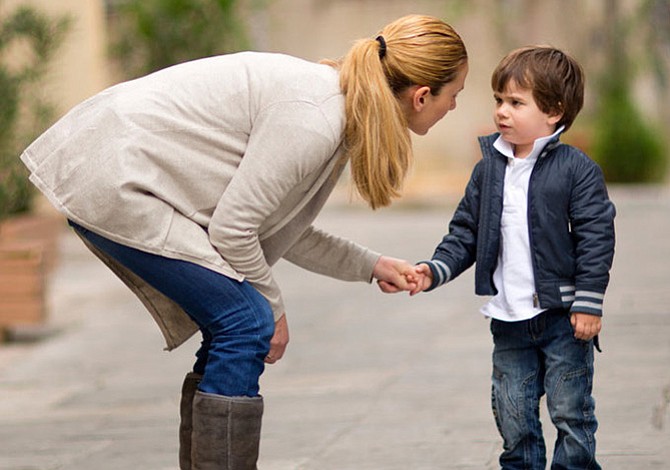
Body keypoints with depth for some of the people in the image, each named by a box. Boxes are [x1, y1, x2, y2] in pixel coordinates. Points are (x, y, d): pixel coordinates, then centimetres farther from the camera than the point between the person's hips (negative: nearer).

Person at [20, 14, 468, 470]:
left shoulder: (331, 103, 8)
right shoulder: (314, 120, -21)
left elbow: (281, 230, 17)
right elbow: (232, 229, -17)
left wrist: (370, 265, 18)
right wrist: (273, 305, -3)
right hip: (113, 182, -10)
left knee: (235, 328, 11)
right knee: (248, 324, -9)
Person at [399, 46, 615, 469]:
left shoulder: (576, 169, -9)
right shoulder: (489, 169, 6)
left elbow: (596, 237, -10)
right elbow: (465, 233, 10)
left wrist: (588, 303, -14)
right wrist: (434, 271, -5)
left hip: (563, 319, -5)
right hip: (509, 322, 5)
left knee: (571, 415, 4)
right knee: (513, 419, 11)